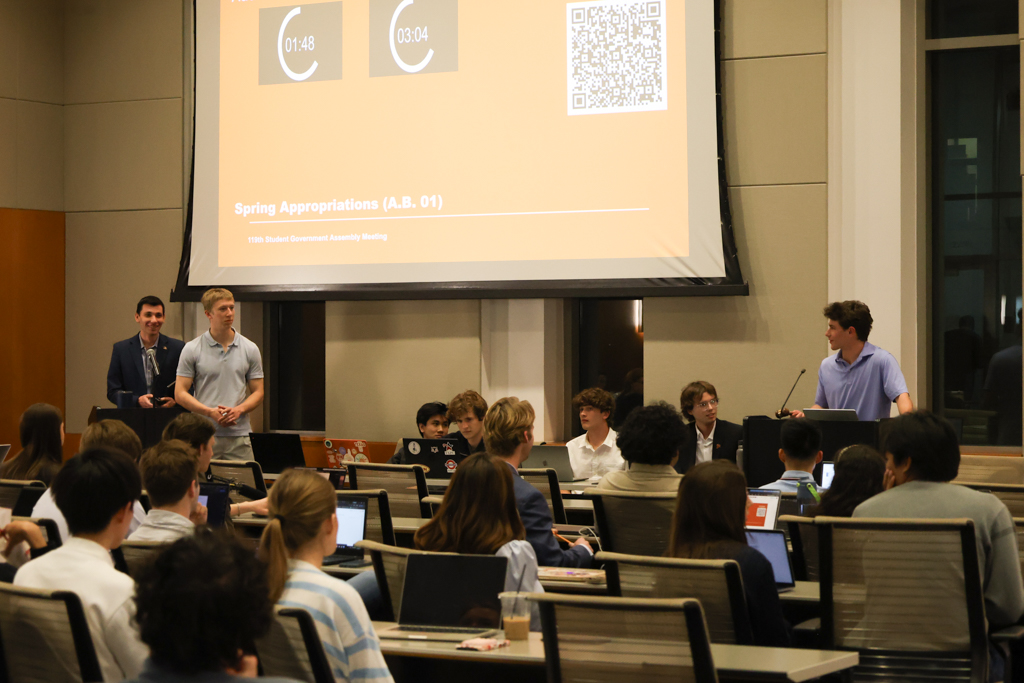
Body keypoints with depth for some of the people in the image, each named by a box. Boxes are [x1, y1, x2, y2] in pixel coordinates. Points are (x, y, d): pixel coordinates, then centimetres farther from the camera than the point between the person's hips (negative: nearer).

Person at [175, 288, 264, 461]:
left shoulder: (250, 349, 8)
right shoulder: (192, 350, 3)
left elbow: (258, 392, 9)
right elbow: (180, 394, 0)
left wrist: (238, 410, -11)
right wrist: (211, 412, -13)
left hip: (239, 436, 2)